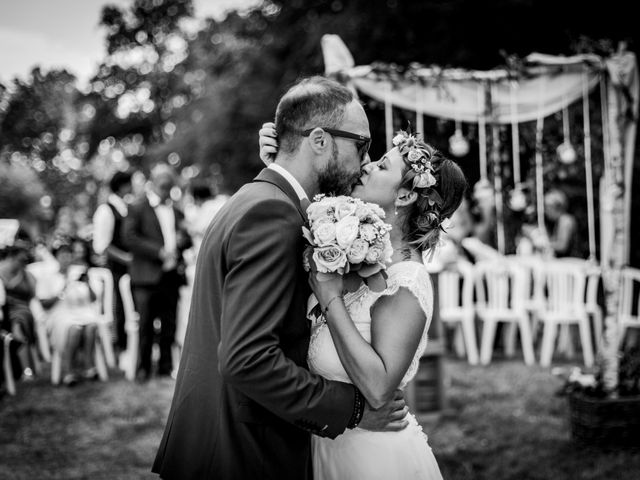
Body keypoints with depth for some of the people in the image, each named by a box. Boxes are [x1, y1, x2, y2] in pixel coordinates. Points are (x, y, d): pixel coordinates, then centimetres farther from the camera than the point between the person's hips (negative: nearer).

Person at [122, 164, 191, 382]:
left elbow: (186, 239, 25)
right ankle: (142, 369, 7)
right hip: (147, 276, -5)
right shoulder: (138, 208, 1)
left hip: (171, 276, 5)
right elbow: (129, 238, -11)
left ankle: (166, 366, 16)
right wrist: (159, 252, -16)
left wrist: (182, 240, 0)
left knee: (169, 326, 7)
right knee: (145, 326, -2)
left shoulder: (176, 211, 19)